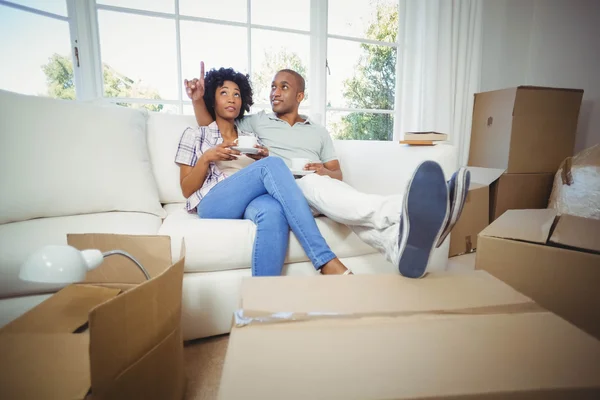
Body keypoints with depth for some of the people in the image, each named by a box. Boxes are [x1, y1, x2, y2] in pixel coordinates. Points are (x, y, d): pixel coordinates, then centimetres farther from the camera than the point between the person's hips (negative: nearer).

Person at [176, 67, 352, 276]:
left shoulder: (251, 138, 27)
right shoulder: (194, 134, 18)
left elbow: (274, 179, 20)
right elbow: (187, 190, 10)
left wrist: (264, 159, 1)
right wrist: (207, 158, -6)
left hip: (250, 202, 3)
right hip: (213, 204, -2)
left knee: (273, 212, -38)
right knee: (273, 164, -32)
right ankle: (326, 260, -37)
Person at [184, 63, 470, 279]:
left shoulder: (318, 132, 26)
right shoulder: (257, 122, 24)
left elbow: (337, 175, 18)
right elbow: (209, 126, 26)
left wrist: (327, 171, -6)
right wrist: (198, 98, 7)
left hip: (317, 189, 2)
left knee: (325, 183, -36)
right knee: (315, 183, -37)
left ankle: (398, 240, -67)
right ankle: (402, 213, -65)